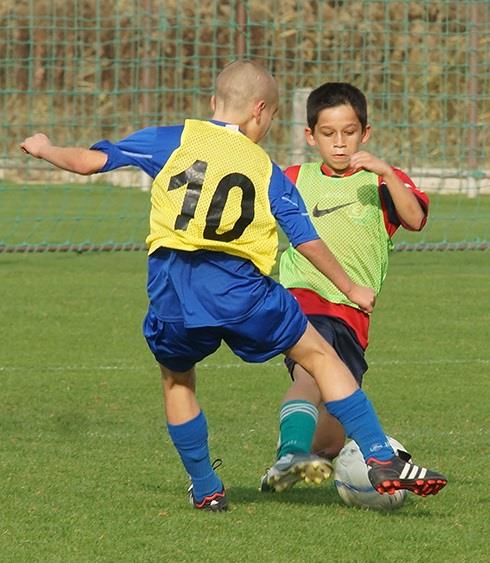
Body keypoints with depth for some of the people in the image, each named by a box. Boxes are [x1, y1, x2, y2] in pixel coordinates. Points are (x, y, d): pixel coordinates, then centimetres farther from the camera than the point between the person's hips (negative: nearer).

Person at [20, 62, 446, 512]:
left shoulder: (174, 141, 13)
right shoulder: (266, 169, 13)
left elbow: (90, 161, 12)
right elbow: (308, 241, 12)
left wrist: (46, 149, 32)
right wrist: (351, 289, 25)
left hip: (172, 289, 1)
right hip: (240, 287, -1)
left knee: (176, 377, 28)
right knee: (320, 356, 13)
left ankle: (205, 488, 28)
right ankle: (382, 461, 4)